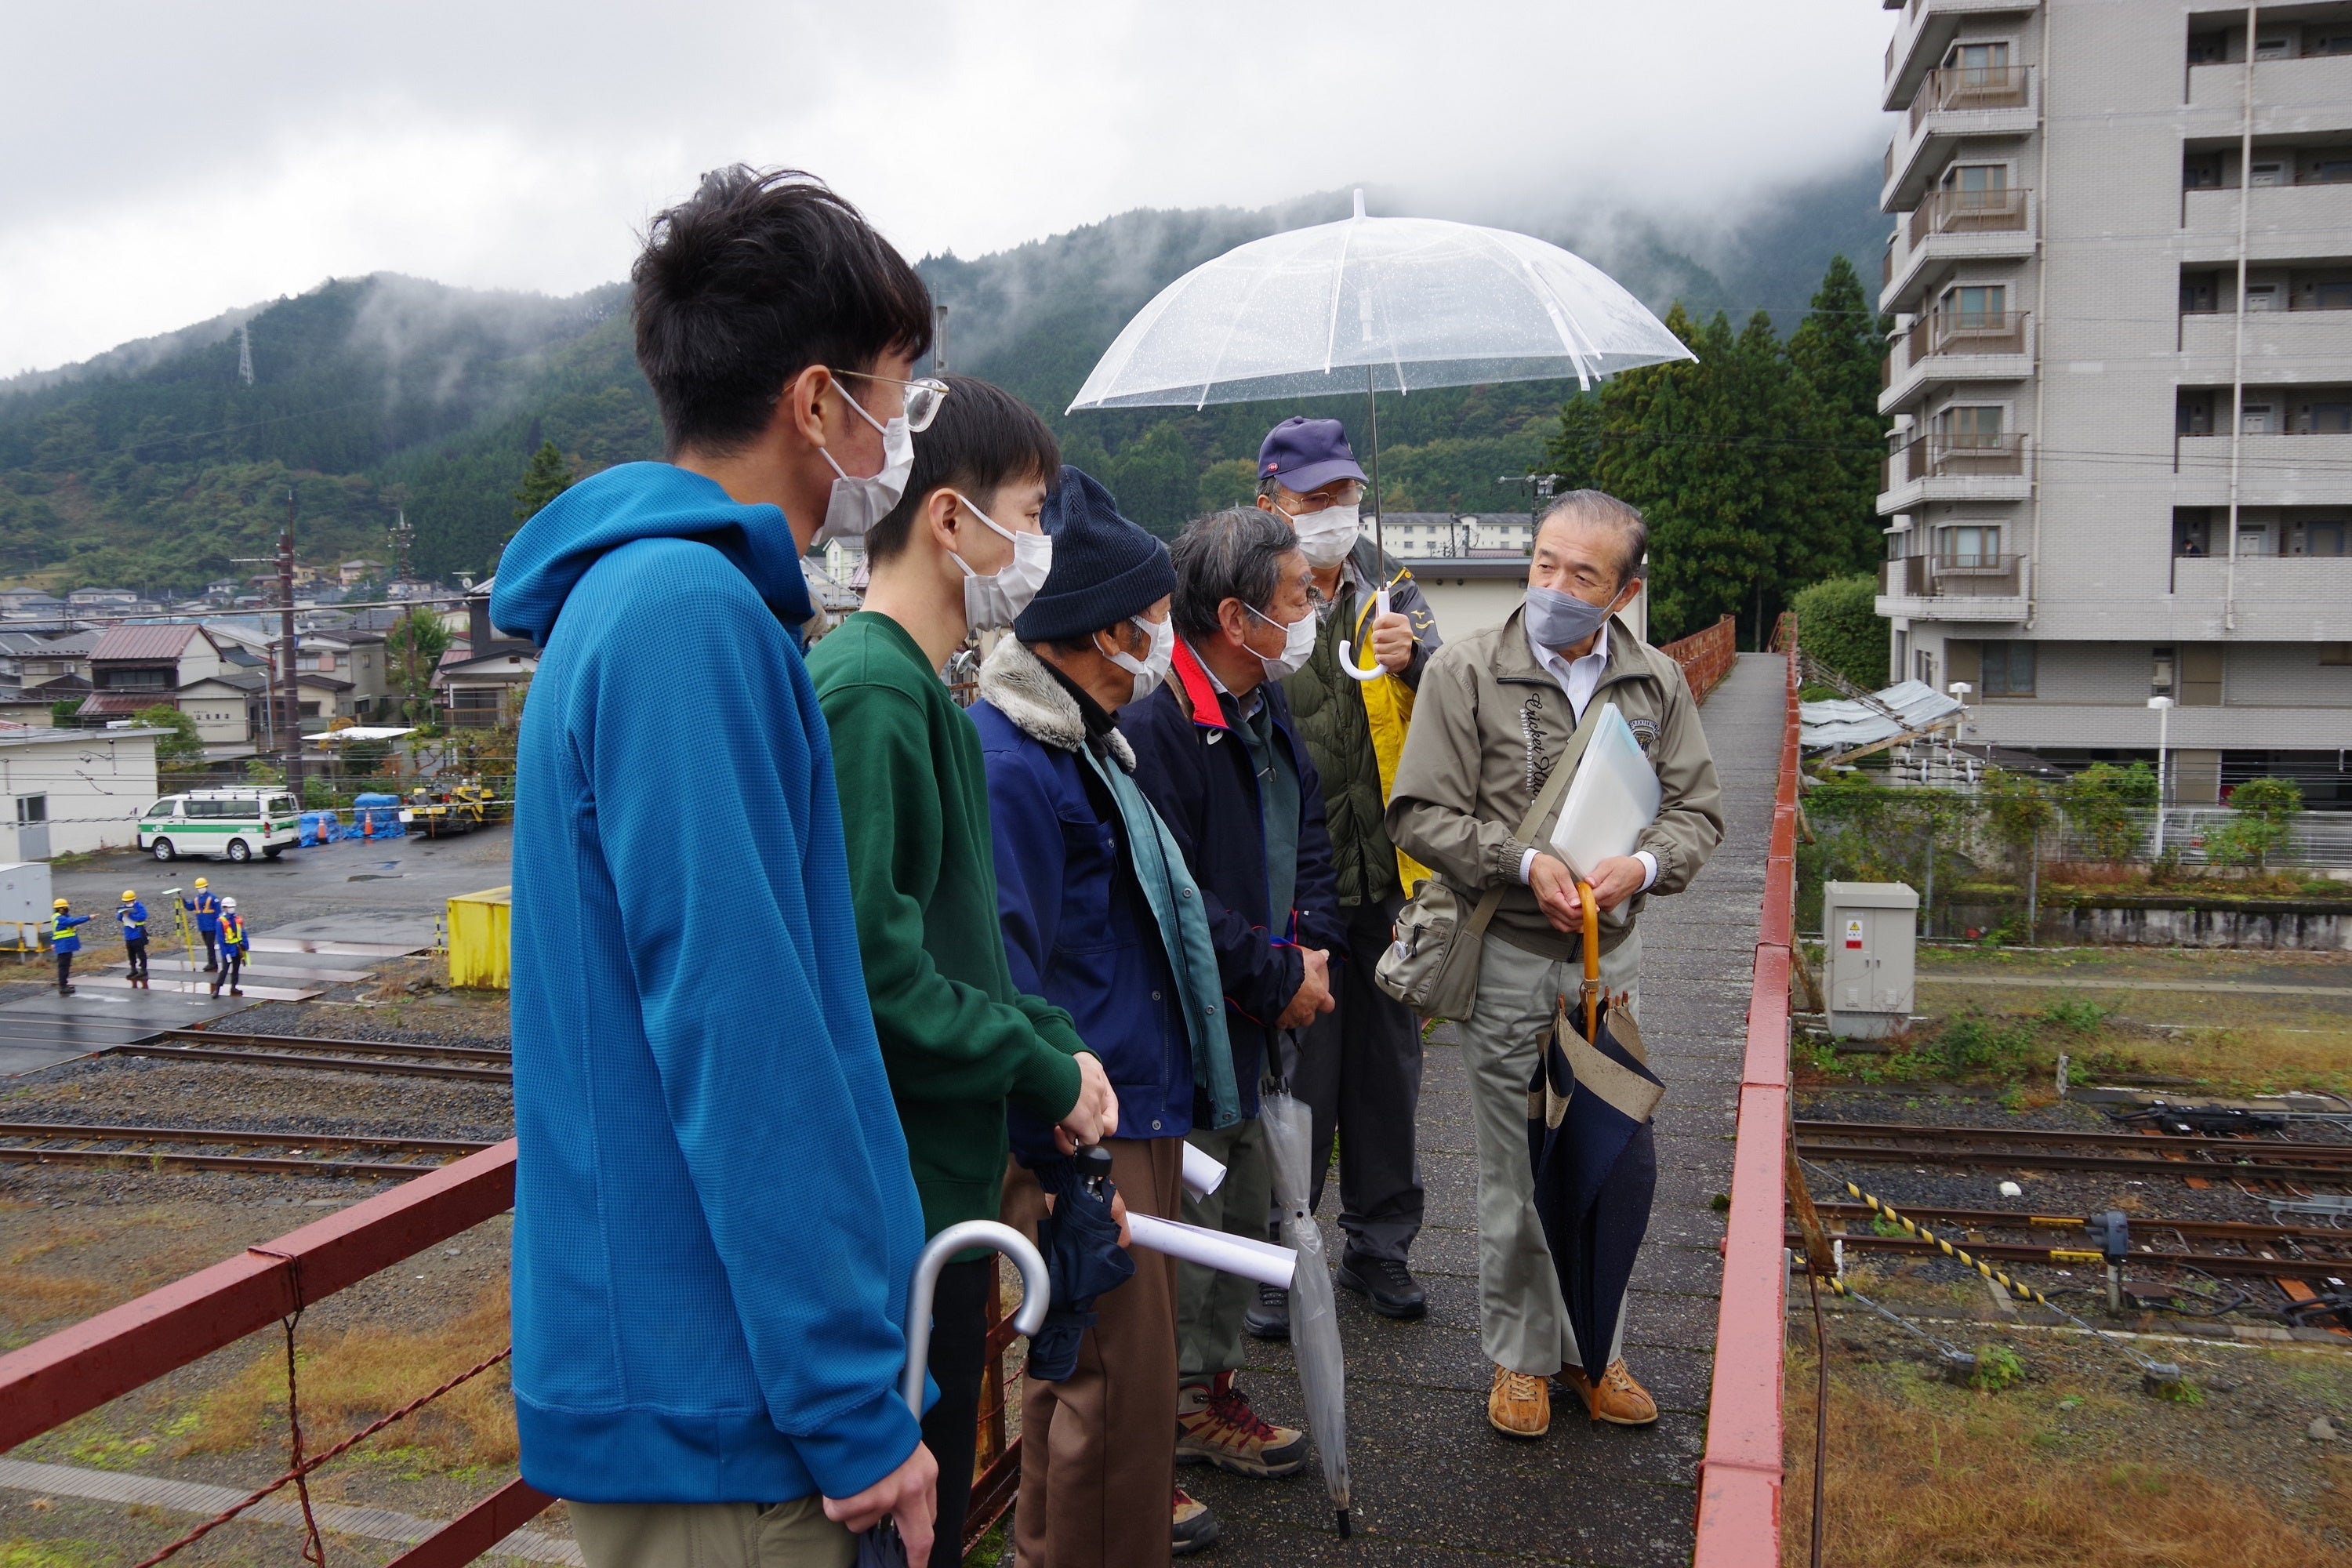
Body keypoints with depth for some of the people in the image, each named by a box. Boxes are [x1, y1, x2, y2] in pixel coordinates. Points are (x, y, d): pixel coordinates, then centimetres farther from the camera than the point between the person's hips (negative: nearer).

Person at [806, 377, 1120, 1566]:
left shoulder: (920, 690, 13)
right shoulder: (866, 690, -19)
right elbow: (868, 964, -25)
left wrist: (1052, 1042, 3)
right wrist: (1044, 1072, -14)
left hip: (950, 1185, 10)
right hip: (898, 1195, -10)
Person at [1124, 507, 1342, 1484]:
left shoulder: (1267, 714, 9)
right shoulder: (1156, 727, -23)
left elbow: (1308, 842, 17)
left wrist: (1311, 946, 0)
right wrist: (1279, 975, -17)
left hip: (1258, 1019, 10)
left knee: (1246, 1215, 19)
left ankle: (1206, 1393, 37)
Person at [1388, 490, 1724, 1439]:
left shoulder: (1656, 684, 4)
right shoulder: (1465, 672, -7)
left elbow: (1697, 808, 8)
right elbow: (1421, 815, -8)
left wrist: (1642, 866, -13)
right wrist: (1525, 862, -19)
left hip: (1612, 954, 4)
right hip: (1509, 958, -3)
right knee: (1518, 1170, 6)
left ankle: (1592, 1347, 31)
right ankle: (1520, 1355, 25)